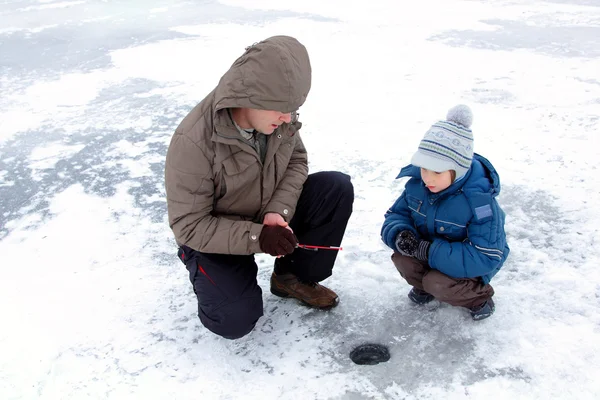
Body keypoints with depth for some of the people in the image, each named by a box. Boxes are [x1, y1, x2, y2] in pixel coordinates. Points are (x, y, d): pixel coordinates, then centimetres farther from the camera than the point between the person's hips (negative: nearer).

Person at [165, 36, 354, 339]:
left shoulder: (277, 113, -18)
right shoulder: (193, 142, -32)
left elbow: (296, 161, -2)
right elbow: (189, 226, -24)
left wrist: (277, 212, -20)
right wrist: (257, 237, -34)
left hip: (268, 217, 5)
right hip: (214, 236, -4)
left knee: (338, 189, -15)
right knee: (235, 321, -22)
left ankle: (292, 277, 3)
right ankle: (209, 273, 13)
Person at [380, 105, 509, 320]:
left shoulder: (480, 200, -31)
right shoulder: (417, 184, -15)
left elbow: (485, 258, -33)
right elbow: (395, 214, -4)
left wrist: (430, 251, -39)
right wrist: (400, 234, -31)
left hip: (466, 265, -5)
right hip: (428, 248, 5)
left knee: (437, 284, -28)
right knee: (402, 257, -22)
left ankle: (479, 296, 4)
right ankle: (424, 285, 11)